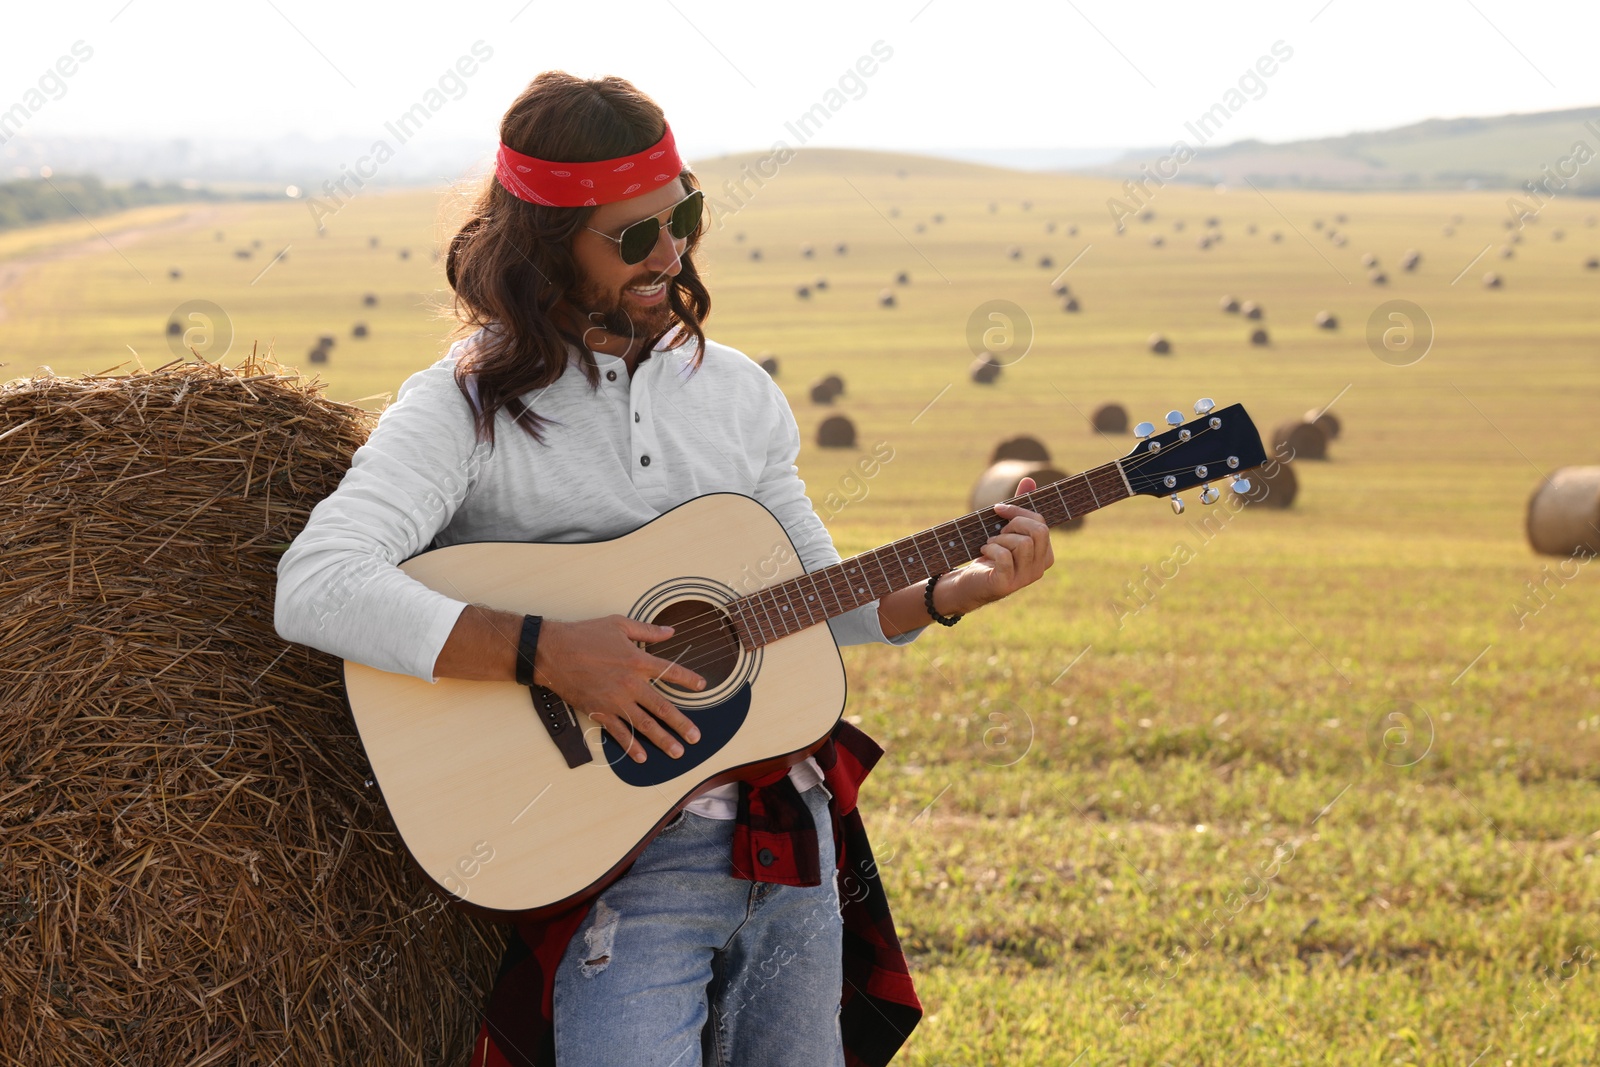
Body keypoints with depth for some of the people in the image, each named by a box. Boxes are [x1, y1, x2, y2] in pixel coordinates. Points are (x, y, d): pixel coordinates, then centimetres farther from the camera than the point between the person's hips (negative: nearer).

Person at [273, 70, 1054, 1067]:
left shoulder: (735, 390, 10)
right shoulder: (465, 408, -9)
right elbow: (313, 590, -24)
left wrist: (951, 593, 1)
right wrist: (544, 652, -28)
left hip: (793, 836, 6)